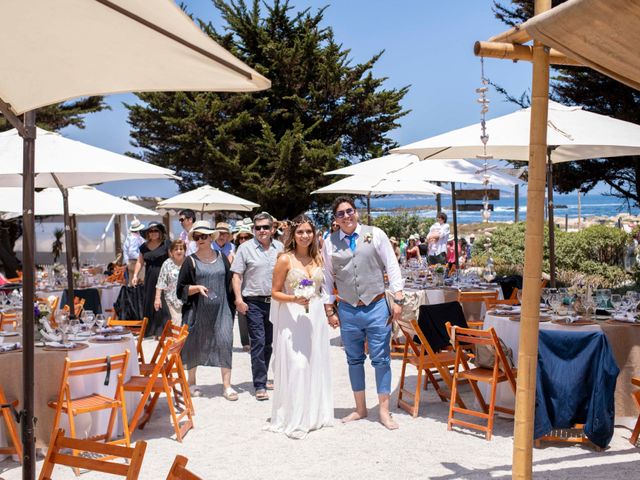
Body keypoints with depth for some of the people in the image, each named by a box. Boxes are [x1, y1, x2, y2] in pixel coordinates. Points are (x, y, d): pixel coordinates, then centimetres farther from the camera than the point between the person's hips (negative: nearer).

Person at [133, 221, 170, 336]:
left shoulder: (166, 244, -4)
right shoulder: (144, 247, 12)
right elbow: (140, 262, 16)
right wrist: (135, 275, 7)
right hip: (149, 278, 5)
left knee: (162, 304, -8)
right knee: (149, 303, 8)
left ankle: (163, 330, -5)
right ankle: (150, 330, 17)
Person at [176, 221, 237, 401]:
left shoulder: (221, 258, 8)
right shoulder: (190, 261, 0)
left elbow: (229, 283, 14)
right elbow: (181, 290, 0)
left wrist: (230, 308, 9)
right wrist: (197, 288, -18)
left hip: (220, 310, 1)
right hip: (197, 311, -1)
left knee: (225, 342, -9)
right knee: (194, 345, 7)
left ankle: (227, 386, -6)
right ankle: (192, 382, 26)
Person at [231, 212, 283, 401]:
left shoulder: (280, 248, 8)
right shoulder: (246, 248, -3)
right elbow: (237, 275, -4)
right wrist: (239, 299, -13)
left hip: (274, 301, 4)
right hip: (254, 302, -4)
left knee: (268, 343, 13)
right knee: (258, 342, -7)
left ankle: (262, 378, 28)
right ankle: (260, 386, -4)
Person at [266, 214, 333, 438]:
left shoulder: (318, 258, 9)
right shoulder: (285, 260, -6)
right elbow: (275, 293, -4)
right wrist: (294, 299, -19)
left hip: (316, 317, 5)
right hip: (292, 318, -5)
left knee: (316, 364, 10)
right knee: (295, 367, -8)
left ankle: (315, 413, 23)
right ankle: (294, 419, 1)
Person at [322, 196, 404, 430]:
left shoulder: (375, 235, -1)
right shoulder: (330, 243, 3)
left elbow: (392, 267, 0)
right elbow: (327, 279, 9)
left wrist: (398, 299, -6)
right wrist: (329, 310, 6)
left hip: (377, 307, -2)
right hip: (347, 310, 2)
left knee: (381, 360, 2)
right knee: (354, 360, 12)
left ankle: (384, 411, 12)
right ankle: (360, 409, 25)